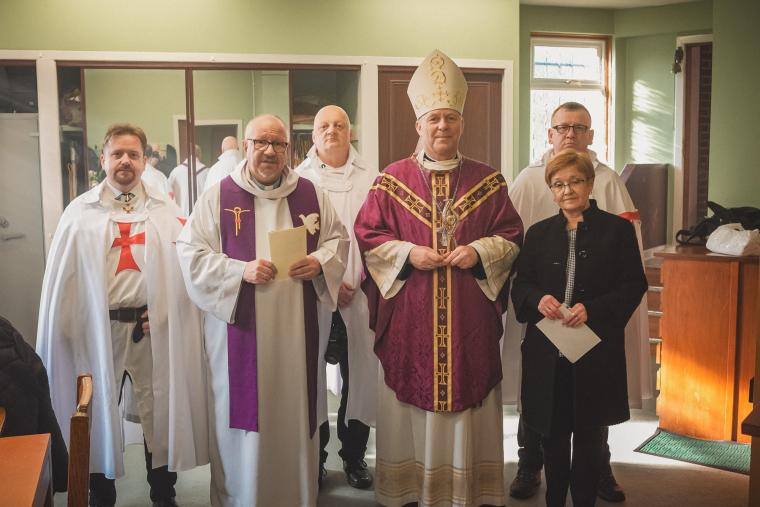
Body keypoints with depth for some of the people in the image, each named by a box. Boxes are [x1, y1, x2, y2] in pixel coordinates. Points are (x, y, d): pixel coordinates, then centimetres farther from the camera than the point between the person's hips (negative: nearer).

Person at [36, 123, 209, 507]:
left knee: (161, 412, 8)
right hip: (98, 330, 0)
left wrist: (165, 310, -8)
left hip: (154, 328, 1)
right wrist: (56, 337, -3)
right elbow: (62, 277, 1)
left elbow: (185, 266, 3)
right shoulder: (80, 211, 5)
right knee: (98, 415, 11)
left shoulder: (166, 210, 7)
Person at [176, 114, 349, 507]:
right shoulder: (218, 197, -1)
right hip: (240, 329, -2)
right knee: (243, 412, 5)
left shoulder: (310, 194, 7)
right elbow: (190, 252, -4)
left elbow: (338, 239, 14)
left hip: (295, 328, 2)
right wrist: (240, 271, -17)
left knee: (294, 412, 10)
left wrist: (320, 262, -8)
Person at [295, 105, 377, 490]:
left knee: (361, 374, 4)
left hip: (360, 293, 1)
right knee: (310, 374, 2)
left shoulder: (369, 179, 7)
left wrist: (360, 279, -8)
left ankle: (354, 456, 20)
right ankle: (314, 456, 17)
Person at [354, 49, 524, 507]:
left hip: (470, 316, 1)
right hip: (409, 317, 0)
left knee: (469, 396, 7)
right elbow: (366, 234, 2)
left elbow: (513, 235, 7)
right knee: (412, 397, 6)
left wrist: (479, 251, -12)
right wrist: (408, 252, -13)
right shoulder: (393, 179, 3)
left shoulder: (488, 181, 5)